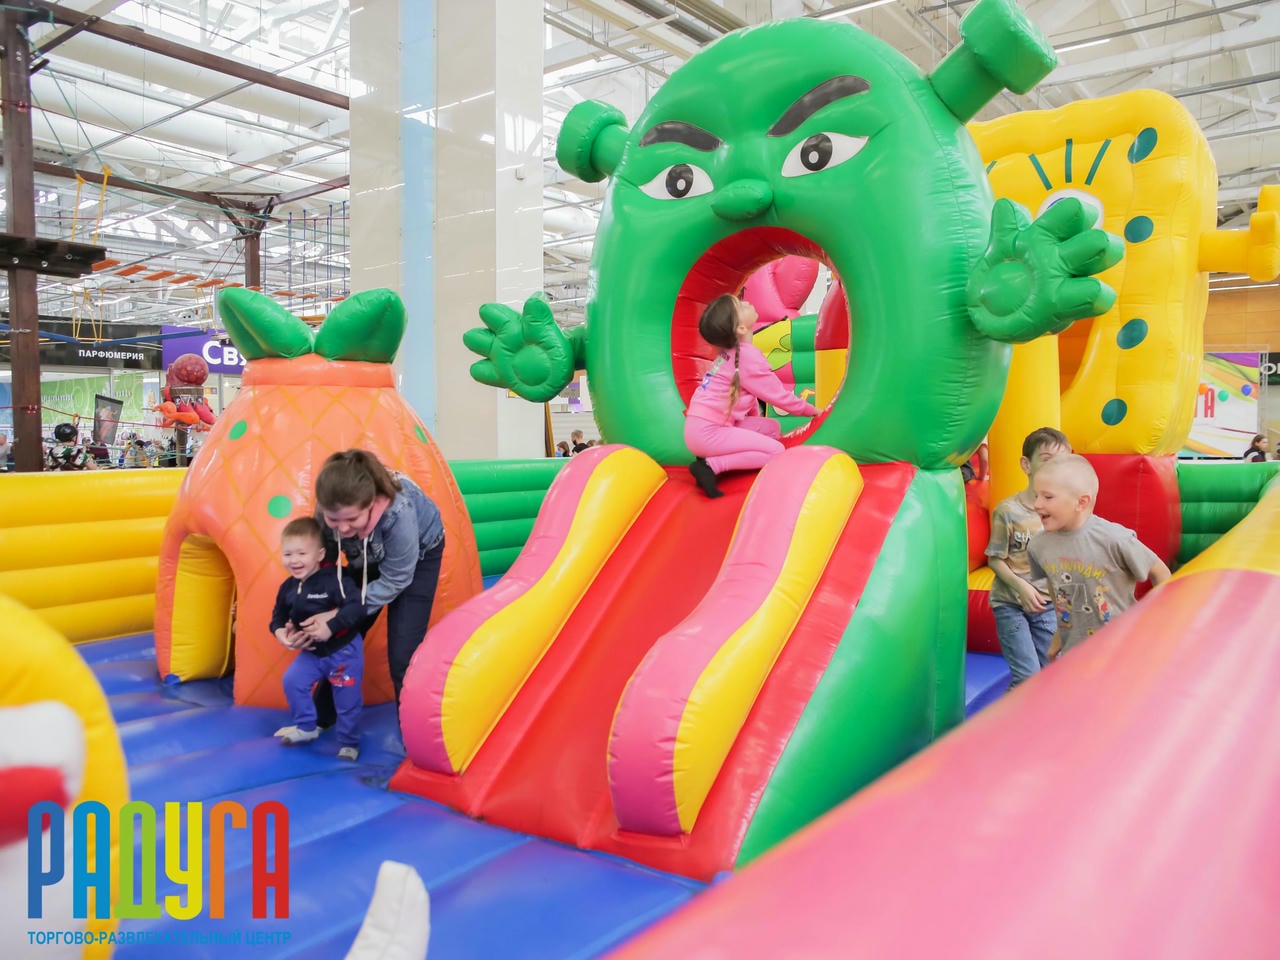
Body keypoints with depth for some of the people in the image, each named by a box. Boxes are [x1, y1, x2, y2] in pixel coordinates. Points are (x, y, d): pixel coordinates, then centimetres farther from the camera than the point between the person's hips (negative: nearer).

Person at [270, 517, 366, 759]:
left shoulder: (335, 579, -26)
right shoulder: (288, 588, -4)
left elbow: (356, 607, -32)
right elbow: (279, 614, 11)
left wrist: (331, 626, -38)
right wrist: (279, 631, -9)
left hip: (344, 650, -6)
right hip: (312, 651, 6)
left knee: (347, 701, 2)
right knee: (292, 680, -3)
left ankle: (349, 744, 22)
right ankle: (306, 727, 19)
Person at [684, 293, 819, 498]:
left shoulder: (731, 351, 11)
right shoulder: (748, 356, -15)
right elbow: (779, 395, -6)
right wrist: (810, 410, 9)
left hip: (703, 426, 9)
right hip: (707, 433, -9)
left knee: (773, 428, 12)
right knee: (776, 451, -9)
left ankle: (715, 458, 2)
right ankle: (710, 466, -14)